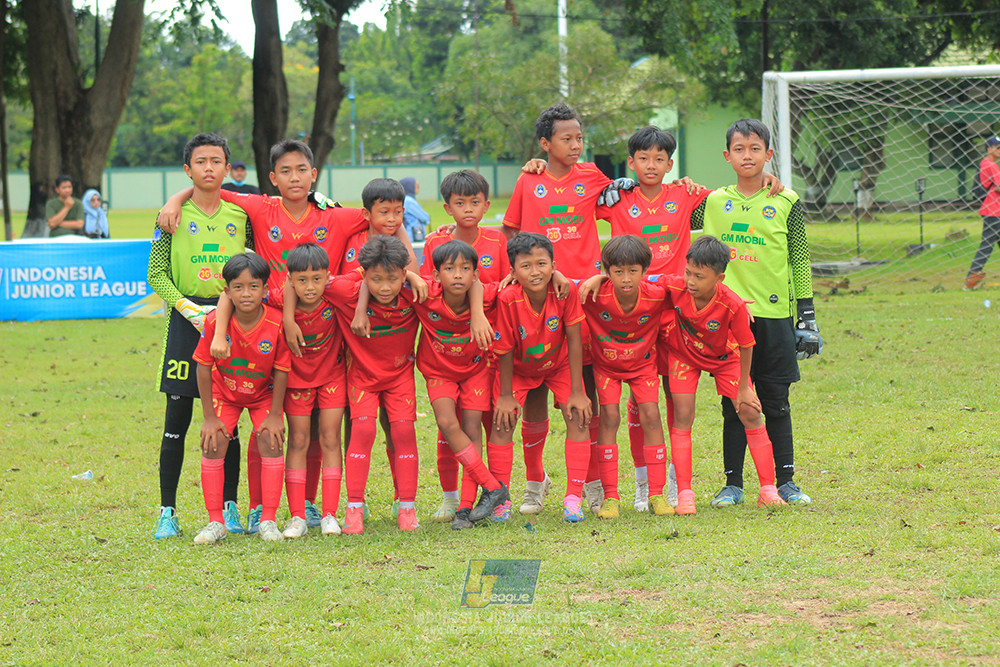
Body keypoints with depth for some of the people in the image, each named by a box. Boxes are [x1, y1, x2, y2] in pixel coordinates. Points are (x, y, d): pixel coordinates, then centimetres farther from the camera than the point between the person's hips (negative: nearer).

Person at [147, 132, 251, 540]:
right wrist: (187, 307, -12)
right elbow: (156, 274, 1)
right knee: (177, 418, -1)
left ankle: (229, 507, 11)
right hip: (186, 320, -2)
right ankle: (167, 511, 4)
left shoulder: (240, 216, 8)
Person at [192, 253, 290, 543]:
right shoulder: (215, 322, -28)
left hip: (263, 393, 0)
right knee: (213, 444, -11)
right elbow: (204, 367, -16)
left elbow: (281, 370, -15)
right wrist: (209, 417, -13)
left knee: (270, 441, -13)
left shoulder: (277, 323, -28)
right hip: (224, 392, 0)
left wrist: (275, 414, -11)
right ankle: (216, 522, -1)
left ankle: (268, 521, -4)